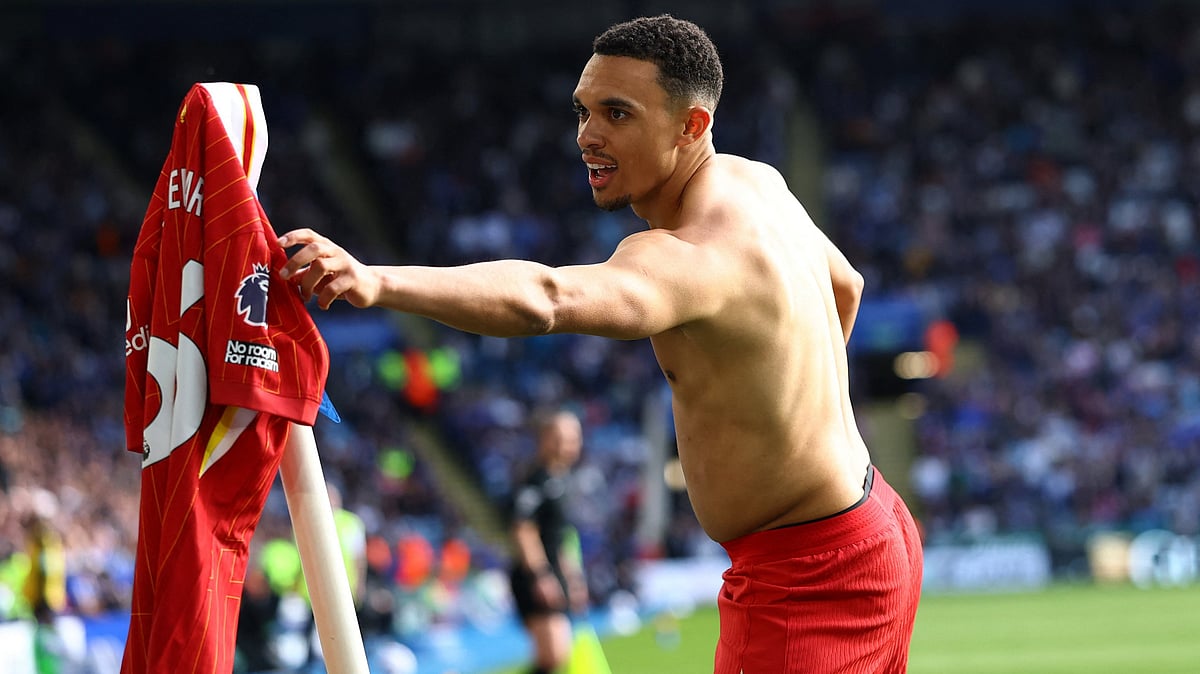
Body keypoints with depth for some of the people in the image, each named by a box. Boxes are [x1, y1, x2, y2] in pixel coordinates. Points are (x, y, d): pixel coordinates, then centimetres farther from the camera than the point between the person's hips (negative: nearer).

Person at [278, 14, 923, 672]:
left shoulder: (691, 259, -30)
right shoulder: (755, 182, 3)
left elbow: (544, 300, -50)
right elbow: (844, 285, 24)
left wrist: (377, 283, -62)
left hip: (808, 581, -11)